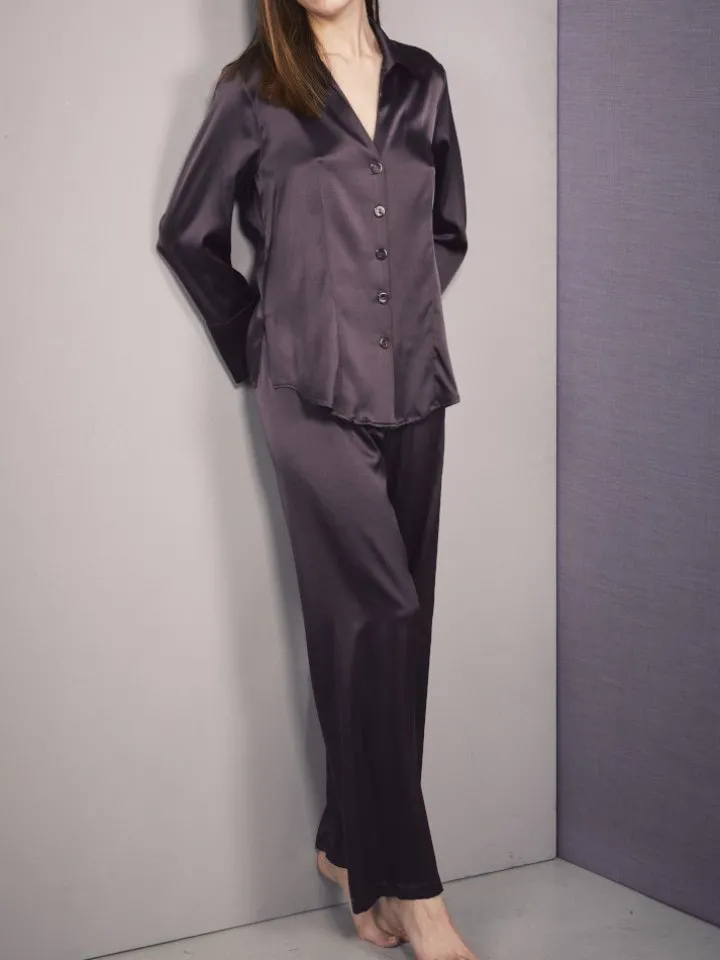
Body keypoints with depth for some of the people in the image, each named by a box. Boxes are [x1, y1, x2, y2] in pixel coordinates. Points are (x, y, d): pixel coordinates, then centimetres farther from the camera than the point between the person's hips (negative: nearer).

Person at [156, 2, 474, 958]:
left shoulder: (422, 81, 12)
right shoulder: (255, 90, 2)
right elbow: (188, 235, 9)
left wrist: (402, 317, 11)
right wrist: (259, 343, 8)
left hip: (411, 389, 4)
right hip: (315, 396, -4)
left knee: (394, 624, 5)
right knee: (375, 613, -10)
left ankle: (352, 846, 18)